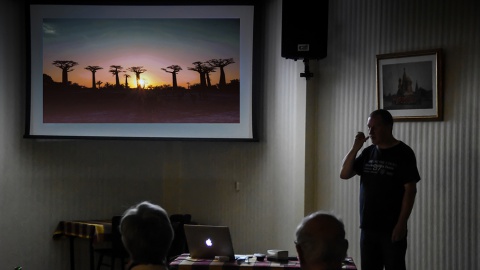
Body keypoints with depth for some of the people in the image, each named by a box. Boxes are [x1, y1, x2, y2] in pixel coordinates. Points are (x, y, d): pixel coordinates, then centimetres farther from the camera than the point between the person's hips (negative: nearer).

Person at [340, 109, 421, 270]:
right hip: (368, 227, 6)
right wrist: (355, 148, -4)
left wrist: (401, 224, -16)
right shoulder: (368, 152, 11)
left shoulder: (403, 153, -6)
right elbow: (344, 174, 8)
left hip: (392, 228, -5)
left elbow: (410, 190, -10)